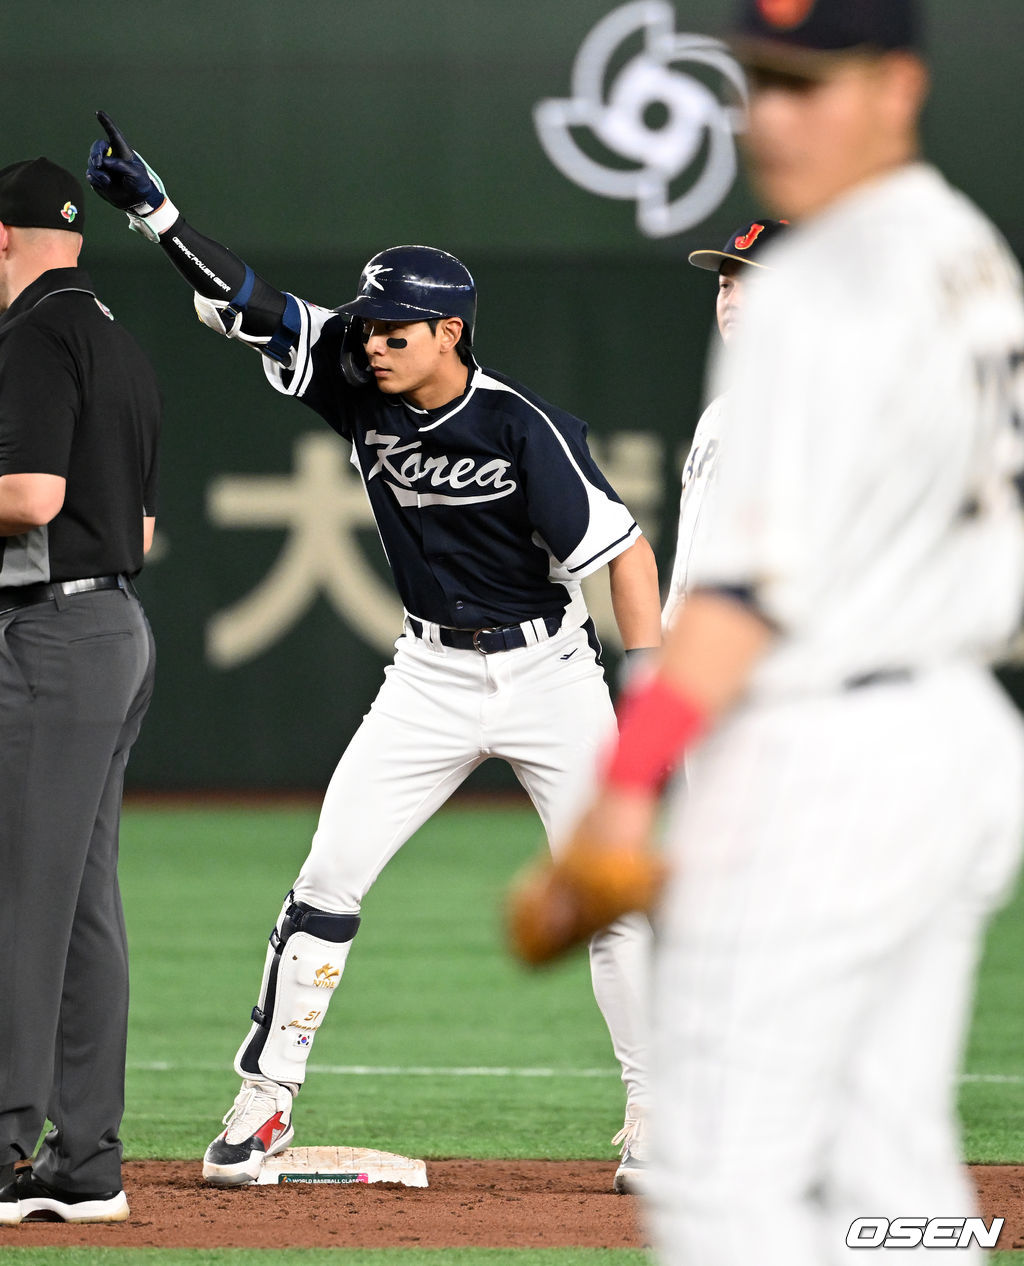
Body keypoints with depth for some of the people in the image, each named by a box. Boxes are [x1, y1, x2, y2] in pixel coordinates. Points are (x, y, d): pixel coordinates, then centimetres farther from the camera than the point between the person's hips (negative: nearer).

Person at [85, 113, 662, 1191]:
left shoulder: (522, 429, -20)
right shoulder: (359, 389, -6)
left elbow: (624, 550, -19)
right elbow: (239, 301, -7)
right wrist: (152, 210, -17)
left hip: (545, 672, -4)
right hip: (431, 676, 4)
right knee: (330, 875, -2)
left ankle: (659, 1113, 4)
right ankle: (264, 1101, 4)